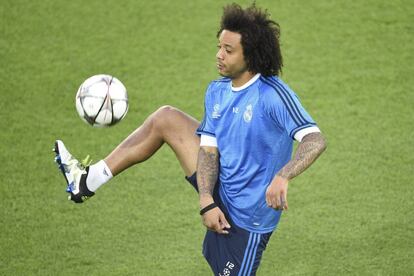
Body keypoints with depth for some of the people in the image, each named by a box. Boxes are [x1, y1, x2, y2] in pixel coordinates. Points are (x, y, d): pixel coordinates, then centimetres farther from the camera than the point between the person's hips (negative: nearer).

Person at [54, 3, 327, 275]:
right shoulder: (217, 91, 0)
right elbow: (208, 150, -2)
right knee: (165, 119, 11)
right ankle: (89, 179, 18)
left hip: (248, 216, -8)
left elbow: (315, 140, -32)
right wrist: (207, 201, -17)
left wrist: (282, 177, -48)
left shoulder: (273, 94, -23)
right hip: (221, 190, 8)